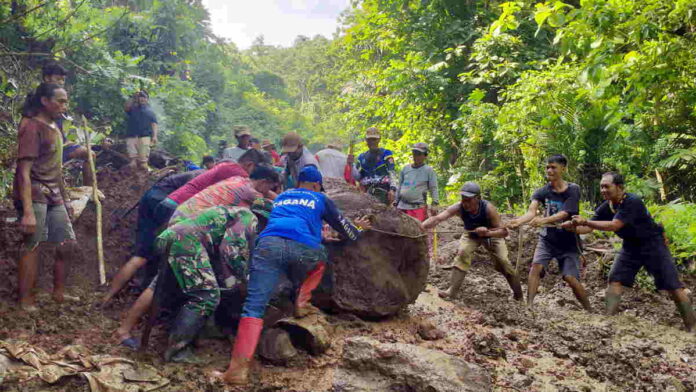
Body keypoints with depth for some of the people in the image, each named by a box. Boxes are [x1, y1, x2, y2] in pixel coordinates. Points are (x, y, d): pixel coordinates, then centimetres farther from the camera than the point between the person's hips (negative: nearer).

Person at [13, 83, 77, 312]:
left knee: (68, 243, 11)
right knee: (32, 245, -6)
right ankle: (26, 301, 3)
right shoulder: (32, 127, -12)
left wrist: (65, 198, 20)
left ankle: (59, 292, 25)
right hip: (34, 195, -9)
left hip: (53, 195, 9)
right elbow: (24, 171, -18)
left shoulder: (54, 128, 15)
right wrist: (28, 211, -25)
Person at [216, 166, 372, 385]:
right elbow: (341, 225, 39)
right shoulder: (319, 199, 29)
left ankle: (239, 369, -20)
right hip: (303, 247, -1)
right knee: (319, 258, 35)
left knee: (254, 306, -6)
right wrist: (358, 231, 62)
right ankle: (302, 303, 21)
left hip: (269, 243, 2)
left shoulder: (281, 197, 40)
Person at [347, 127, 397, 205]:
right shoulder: (362, 157, 22)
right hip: (367, 193, 4)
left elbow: (392, 173, -2)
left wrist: (392, 189, -16)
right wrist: (352, 165, -1)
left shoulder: (386, 154, 8)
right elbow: (357, 177, 15)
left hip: (382, 192, -4)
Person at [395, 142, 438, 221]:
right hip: (402, 206, 5)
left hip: (418, 207, -5)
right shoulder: (405, 169, 14)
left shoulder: (428, 170, 3)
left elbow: (433, 189, 0)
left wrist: (434, 204, -11)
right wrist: (396, 203, 19)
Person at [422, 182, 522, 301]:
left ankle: (518, 294, 14)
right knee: (462, 253, -24)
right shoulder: (459, 207, -34)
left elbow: (504, 231, -36)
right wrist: (421, 227, -63)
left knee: (502, 261, -10)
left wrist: (487, 233, -56)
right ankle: (452, 291, -20)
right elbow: (437, 218, -45)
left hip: (492, 234, -1)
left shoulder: (488, 208, -38)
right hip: (471, 234, 1)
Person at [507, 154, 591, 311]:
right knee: (536, 266, -21)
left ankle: (589, 311, 11)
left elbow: (564, 214, -24)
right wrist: (518, 221, -43)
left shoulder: (573, 190, -11)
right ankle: (528, 306, -19)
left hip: (568, 242, -2)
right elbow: (531, 212, -21)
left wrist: (544, 220, -43)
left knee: (571, 278, -10)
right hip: (547, 239, 2)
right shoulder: (542, 192, -5)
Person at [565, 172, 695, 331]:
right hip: (630, 246, 6)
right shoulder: (605, 208, -6)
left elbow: (614, 225, -36)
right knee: (615, 280, -9)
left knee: (673, 287, -4)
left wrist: (585, 221, -39)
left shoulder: (632, 202, -29)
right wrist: (572, 226, -27)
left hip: (652, 244, -6)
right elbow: (587, 229, -7)